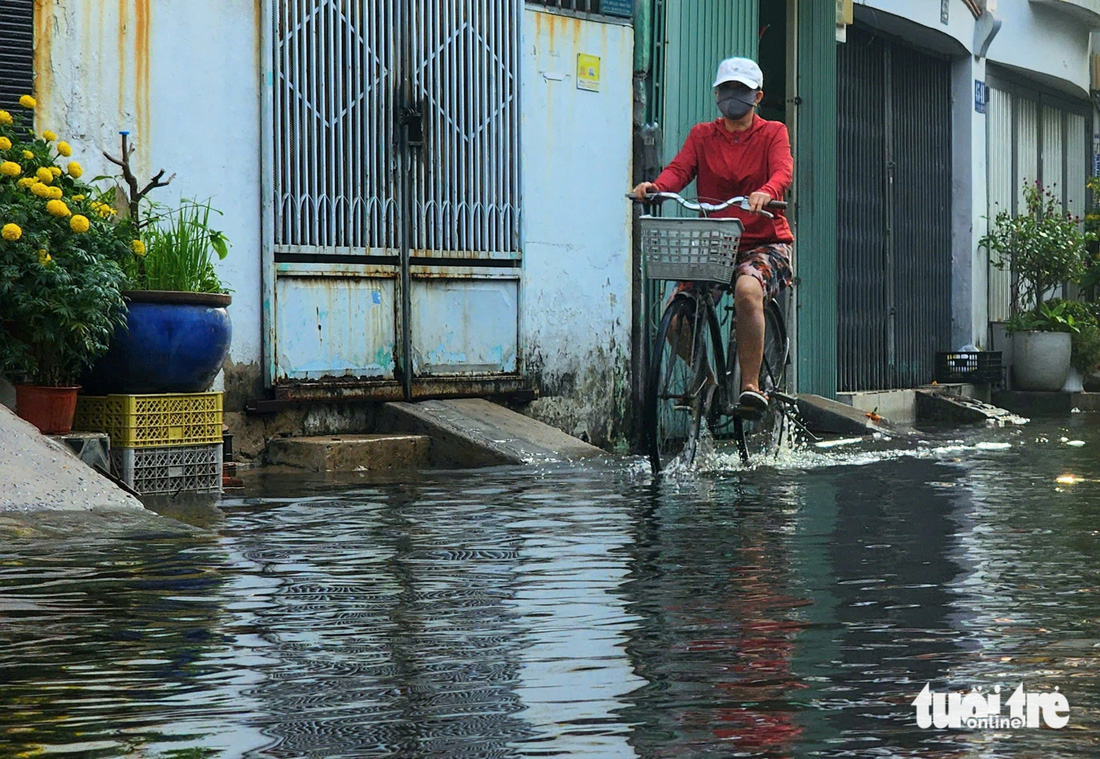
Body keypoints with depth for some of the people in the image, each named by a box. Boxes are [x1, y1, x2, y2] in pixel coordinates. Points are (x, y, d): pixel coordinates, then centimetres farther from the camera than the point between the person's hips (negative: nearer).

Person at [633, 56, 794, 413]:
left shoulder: (772, 133, 5)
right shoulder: (702, 135, 13)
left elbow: (783, 171, -14)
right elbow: (680, 168, -4)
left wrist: (766, 192, -39)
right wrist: (655, 186, -28)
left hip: (764, 243, -3)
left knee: (747, 289, -36)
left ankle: (751, 384, -25)